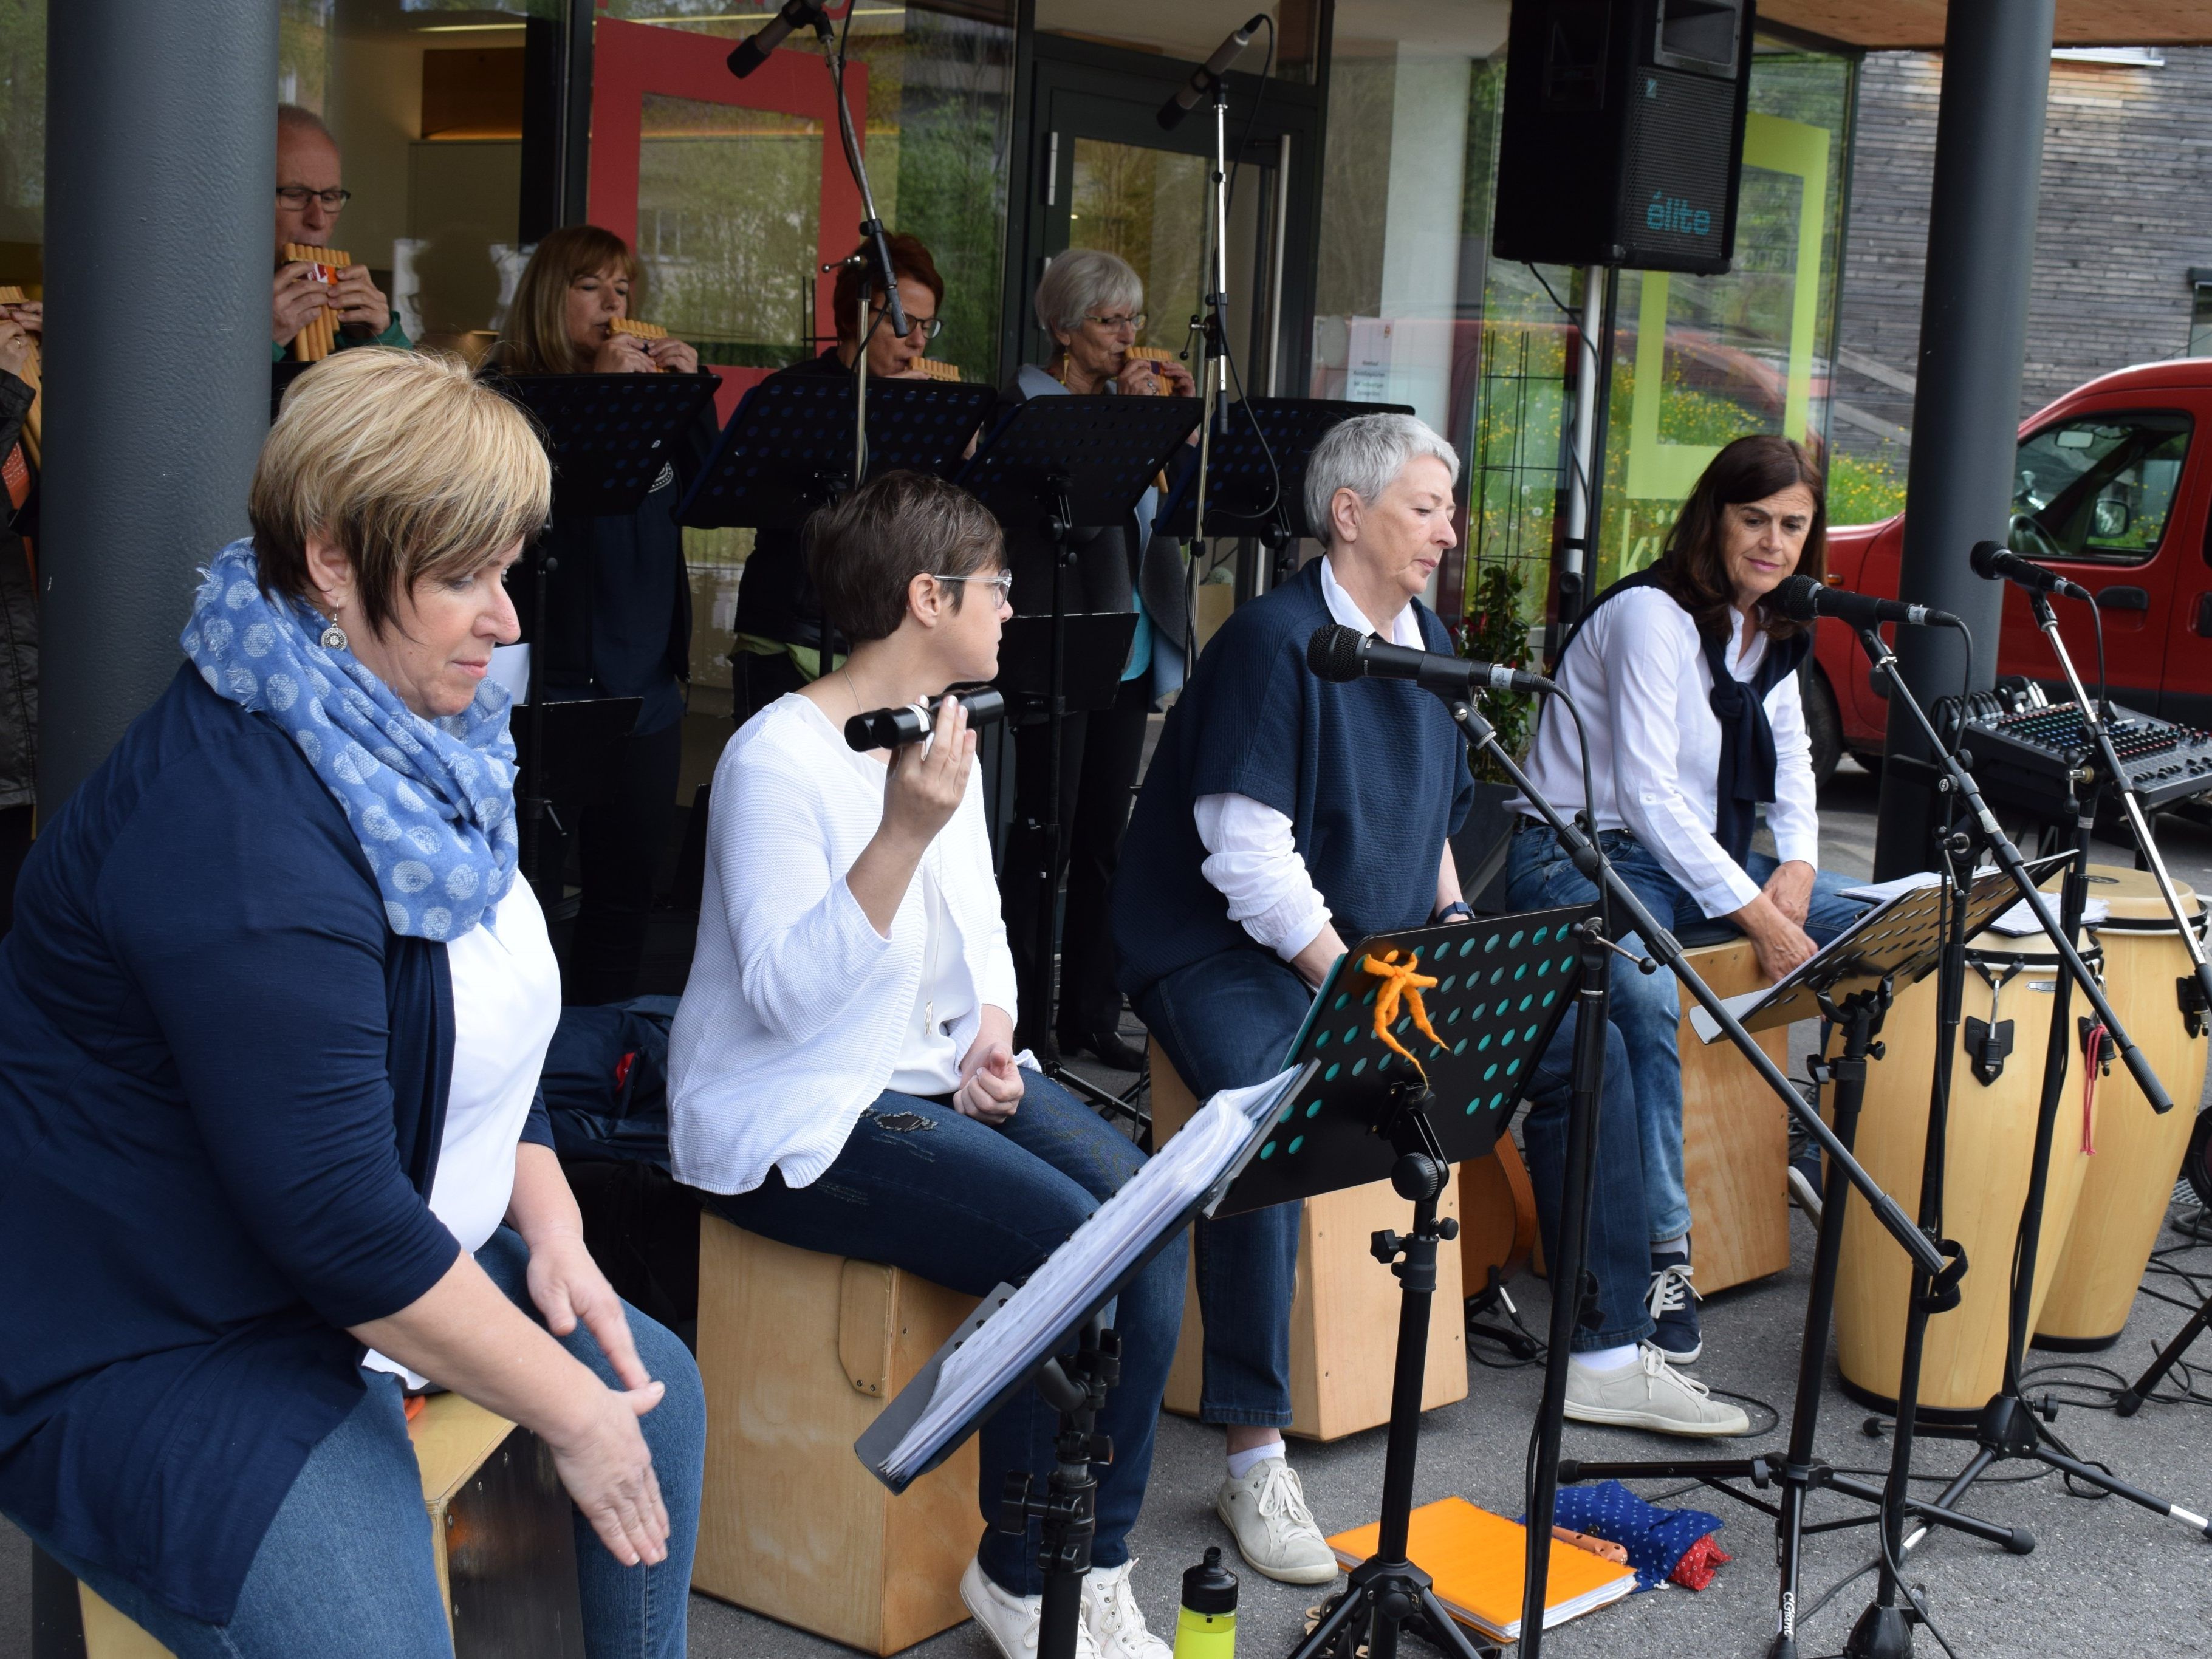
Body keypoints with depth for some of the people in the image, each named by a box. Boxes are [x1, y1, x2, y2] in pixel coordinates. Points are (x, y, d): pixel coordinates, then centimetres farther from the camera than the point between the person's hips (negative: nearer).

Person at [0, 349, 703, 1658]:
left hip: (374, 1248, 10)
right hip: (150, 1345, -10)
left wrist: (550, 1226, 0)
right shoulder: (242, 835, -30)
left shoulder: (410, 727, 3)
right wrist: (571, 1415, -21)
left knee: (660, 1386, 11)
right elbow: (333, 1216, -29)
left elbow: (489, 1019, 14)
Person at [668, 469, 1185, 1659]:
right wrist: (904, 832, -35)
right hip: (799, 1122, -8)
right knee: (1064, 1241, -25)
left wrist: (993, 1031, 0)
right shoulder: (778, 757, -18)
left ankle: (1097, 1563, -4)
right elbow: (789, 996, -27)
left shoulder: (948, 736, 10)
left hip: (936, 1073, 9)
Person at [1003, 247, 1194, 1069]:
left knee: (1105, 837, 11)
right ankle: (1025, 1017, 6)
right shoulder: (1026, 401, -6)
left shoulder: (1126, 396, 12)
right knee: (1045, 833, -2)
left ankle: (1093, 1014, 19)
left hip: (1130, 653, 7)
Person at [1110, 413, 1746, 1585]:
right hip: (1228, 954, -8)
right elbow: (1250, 858, -21)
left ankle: (1606, 1357, 14)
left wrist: (1453, 922, 4)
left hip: (1384, 949, 8)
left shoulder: (1427, 642, 11)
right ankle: (1255, 1458, -28)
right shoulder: (1274, 641, -16)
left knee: (1586, 1048, 1)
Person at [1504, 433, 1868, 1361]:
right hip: (1583, 855, -8)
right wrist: (1759, 917, -26)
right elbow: (1647, 793, -23)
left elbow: (1790, 756, 23)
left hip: (1697, 855, 8)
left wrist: (1798, 864, 2)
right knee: (1647, 997, -38)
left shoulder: (1772, 630, 10)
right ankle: (1662, 1254, -30)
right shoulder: (1652, 615, -17)